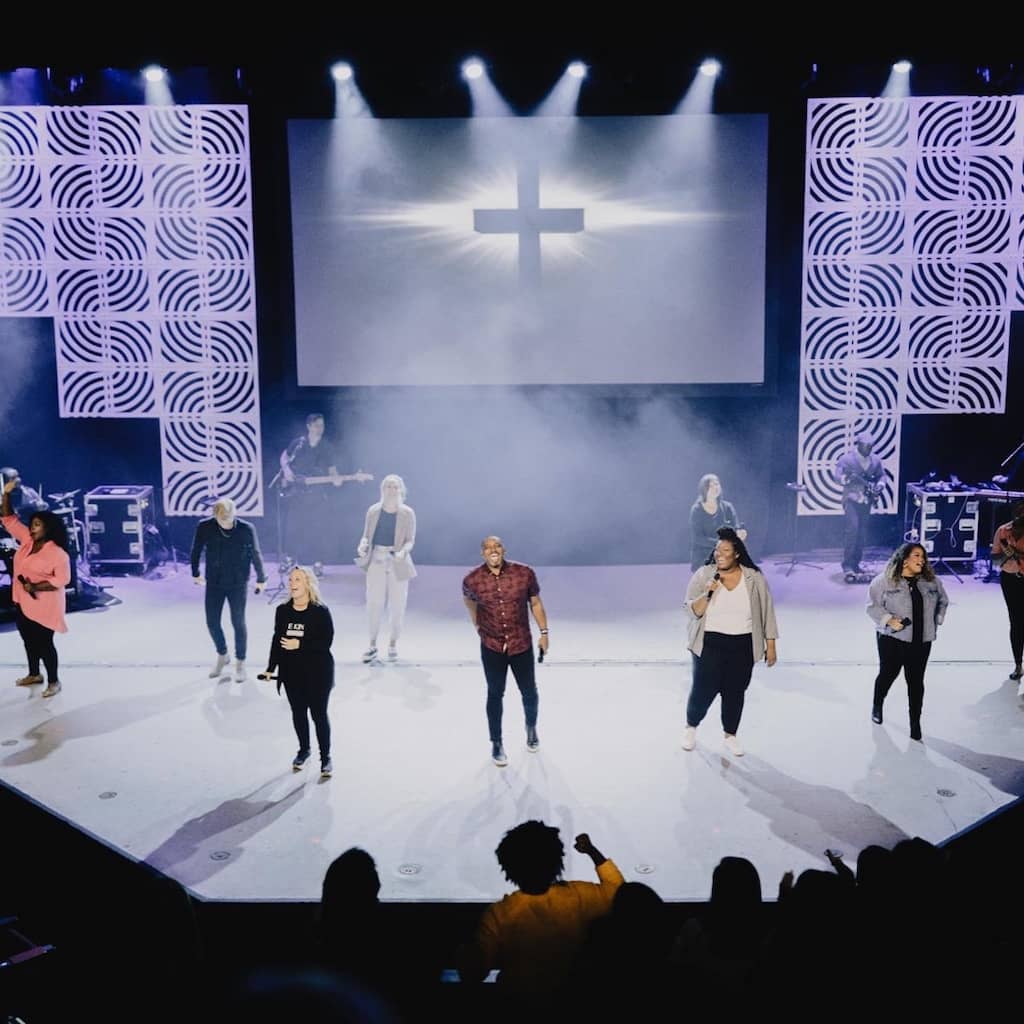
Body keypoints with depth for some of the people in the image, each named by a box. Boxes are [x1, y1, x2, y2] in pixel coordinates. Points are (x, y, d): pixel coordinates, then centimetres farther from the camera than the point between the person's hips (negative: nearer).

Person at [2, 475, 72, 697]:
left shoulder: (57, 553, -18)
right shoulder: (27, 540, 2)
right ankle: (34, 674, 37)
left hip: (43, 606, -7)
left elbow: (62, 579, -21)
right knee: (28, 640, 20)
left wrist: (36, 587, -25)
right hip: (22, 603, 7)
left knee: (44, 644, 0)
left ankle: (54, 682, 13)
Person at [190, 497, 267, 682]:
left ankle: (240, 662, 21)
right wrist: (195, 573, 15)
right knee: (212, 623, 7)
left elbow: (255, 555, -4)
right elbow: (196, 551, 4)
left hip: (238, 584, -2)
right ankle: (222, 656, 32)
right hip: (214, 583, 2)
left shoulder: (246, 529, -17)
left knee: (238, 623, 3)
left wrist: (261, 579, 6)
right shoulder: (204, 527, -13)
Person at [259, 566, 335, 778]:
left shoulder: (320, 611, -13)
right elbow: (276, 640, 6)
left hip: (317, 672, -4)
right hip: (291, 672, 4)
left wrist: (300, 645, -22)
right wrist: (270, 668, 4)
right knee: (298, 712, 15)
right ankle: (303, 750, 36)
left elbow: (326, 642, -15)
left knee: (318, 714, 3)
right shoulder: (282, 611, 0)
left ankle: (325, 758, 16)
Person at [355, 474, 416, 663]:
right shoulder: (373, 511, 2)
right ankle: (372, 645, 15)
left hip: (398, 563, -1)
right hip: (376, 561, 1)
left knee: (397, 605, 4)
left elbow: (410, 540, -3)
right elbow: (367, 535, 7)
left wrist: (403, 551, -23)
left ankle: (393, 644, 21)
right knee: (373, 603, 1)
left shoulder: (407, 513, -3)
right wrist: (362, 545, -14)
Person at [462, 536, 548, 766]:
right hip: (492, 647, -1)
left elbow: (535, 603, 1)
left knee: (529, 692, 14)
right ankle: (496, 743, 26)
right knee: (495, 695, 9)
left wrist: (544, 632, 0)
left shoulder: (525, 573, -12)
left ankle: (531, 728, 43)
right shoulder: (472, 580, -12)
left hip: (522, 644, 1)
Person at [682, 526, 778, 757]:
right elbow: (692, 612, -10)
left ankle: (730, 735, 30)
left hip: (743, 646, 1)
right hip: (710, 644, -1)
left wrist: (770, 645, 2)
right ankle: (690, 727, 29)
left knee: (735, 692, 10)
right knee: (703, 689, 2)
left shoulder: (754, 578, -5)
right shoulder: (703, 575, -8)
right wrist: (707, 593, -27)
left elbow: (766, 612, 2)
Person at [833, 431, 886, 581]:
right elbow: (837, 474, -11)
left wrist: (879, 485, -1)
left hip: (867, 500, 6)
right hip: (852, 498, -6)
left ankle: (855, 563, 18)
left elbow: (881, 475, 19)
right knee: (852, 527, -19)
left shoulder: (875, 460, 6)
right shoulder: (847, 458, -9)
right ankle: (847, 565, -17)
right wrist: (848, 478, -29)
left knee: (862, 532, 8)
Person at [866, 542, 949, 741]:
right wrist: (889, 620, -19)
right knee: (887, 674, 11)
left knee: (916, 681, 4)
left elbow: (943, 601, 19)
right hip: (892, 638, -3)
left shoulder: (932, 582, 5)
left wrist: (936, 621, 8)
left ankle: (915, 722, 14)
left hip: (921, 640, 3)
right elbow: (873, 606, -9)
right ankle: (877, 705, 39)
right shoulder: (884, 581, -9)